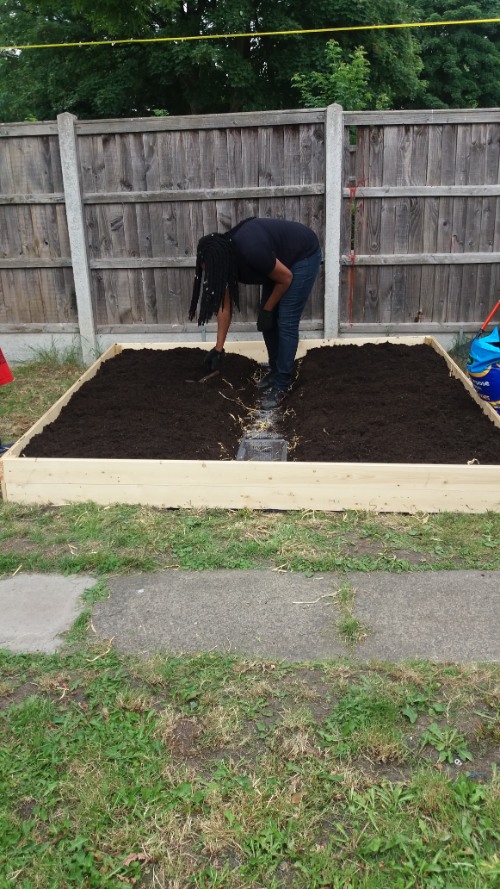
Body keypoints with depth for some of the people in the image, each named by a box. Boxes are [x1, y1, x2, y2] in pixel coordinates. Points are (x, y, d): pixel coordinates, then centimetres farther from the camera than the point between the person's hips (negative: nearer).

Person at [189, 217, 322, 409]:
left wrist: (266, 310, -9)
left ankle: (282, 385, 0)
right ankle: (275, 371, 24)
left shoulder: (251, 250, -37)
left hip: (304, 257, -8)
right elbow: (225, 305, -3)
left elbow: (286, 278, -22)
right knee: (269, 321, 7)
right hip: (280, 258, 8)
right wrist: (218, 348, 0)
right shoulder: (226, 254, -12)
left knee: (286, 322, -9)